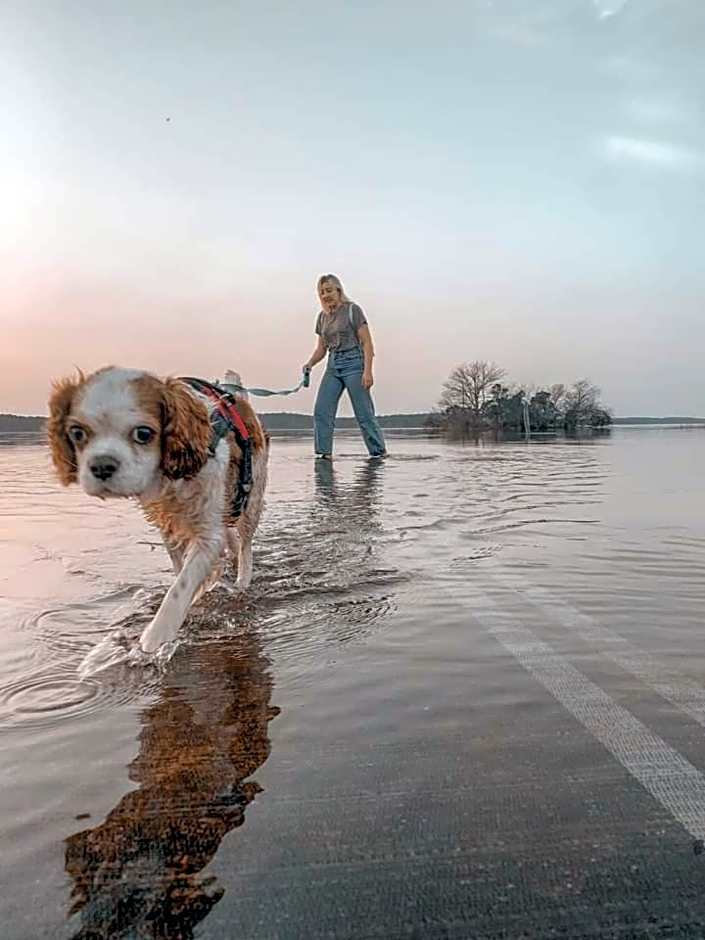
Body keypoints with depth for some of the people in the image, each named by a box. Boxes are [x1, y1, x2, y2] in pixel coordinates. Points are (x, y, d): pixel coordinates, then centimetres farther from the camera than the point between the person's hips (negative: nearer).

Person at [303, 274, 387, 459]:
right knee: (321, 411, -4)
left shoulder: (352, 310, -4)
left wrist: (368, 371, -17)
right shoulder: (322, 316, 14)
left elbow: (367, 343, -8)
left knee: (364, 413, -3)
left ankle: (379, 451, 10)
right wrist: (310, 363, 1)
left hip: (353, 362, -6)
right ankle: (324, 452, 4)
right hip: (332, 365, 6)